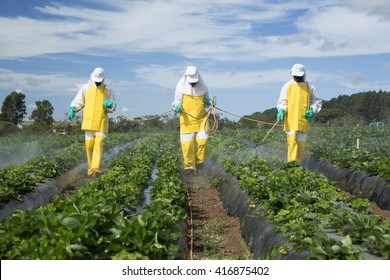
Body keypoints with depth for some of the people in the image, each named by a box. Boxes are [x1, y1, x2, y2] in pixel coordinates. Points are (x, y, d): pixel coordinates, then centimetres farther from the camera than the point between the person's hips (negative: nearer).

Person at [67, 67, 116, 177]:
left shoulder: (108, 91, 10)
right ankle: (91, 167, 16)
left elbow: (113, 107, 11)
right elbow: (78, 101, 12)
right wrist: (72, 110, -6)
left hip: (101, 122, -1)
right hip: (88, 121, 1)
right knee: (89, 144, 1)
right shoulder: (86, 88, 9)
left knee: (99, 143, -14)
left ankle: (95, 168, -21)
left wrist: (110, 105, -12)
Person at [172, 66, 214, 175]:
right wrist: (177, 107, -20)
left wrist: (209, 102, -4)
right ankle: (189, 167, 7)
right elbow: (176, 103, 3)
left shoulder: (202, 87, 2)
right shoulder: (181, 88, -4)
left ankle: (199, 163, 12)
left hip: (201, 119, 1)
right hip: (187, 120, -1)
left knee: (202, 140, -9)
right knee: (187, 142, -6)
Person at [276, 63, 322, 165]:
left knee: (301, 143, 4)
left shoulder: (310, 87, 10)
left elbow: (317, 102, 18)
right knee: (292, 141, -13)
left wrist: (312, 110, 0)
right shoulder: (287, 86, 8)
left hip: (303, 120, 2)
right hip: (290, 120, -1)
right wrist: (281, 110, -8)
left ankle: (298, 165, 12)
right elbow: (282, 102, 11)